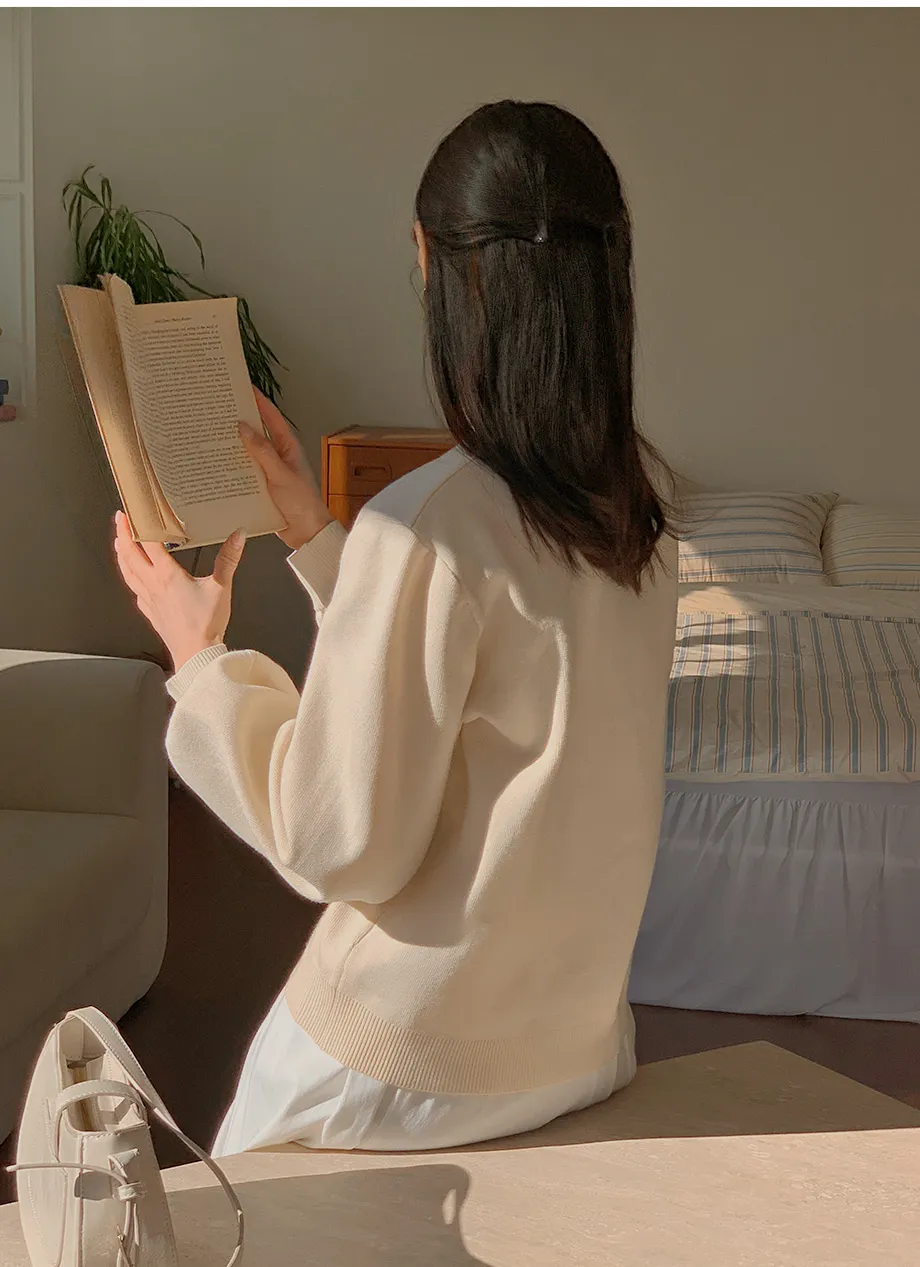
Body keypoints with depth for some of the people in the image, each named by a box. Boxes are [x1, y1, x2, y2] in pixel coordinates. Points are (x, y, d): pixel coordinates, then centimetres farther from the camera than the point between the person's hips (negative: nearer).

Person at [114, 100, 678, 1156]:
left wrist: (200, 660, -10)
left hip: (424, 1062, -6)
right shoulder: (638, 494, -4)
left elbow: (344, 847, -22)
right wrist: (316, 536, 10)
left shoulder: (427, 527, -28)